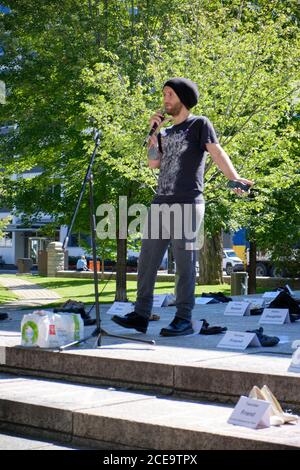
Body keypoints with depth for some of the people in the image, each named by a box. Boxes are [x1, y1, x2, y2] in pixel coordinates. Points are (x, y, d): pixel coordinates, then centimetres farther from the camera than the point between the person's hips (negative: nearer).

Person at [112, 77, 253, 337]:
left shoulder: (199, 124, 4)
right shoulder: (166, 133, 23)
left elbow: (217, 152, -10)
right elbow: (153, 162, 11)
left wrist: (234, 178, -27)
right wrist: (154, 131, 8)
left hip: (188, 203, -7)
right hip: (161, 203, 7)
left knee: (184, 262, -5)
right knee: (147, 260, 3)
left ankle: (184, 319, -1)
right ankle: (141, 315, 7)